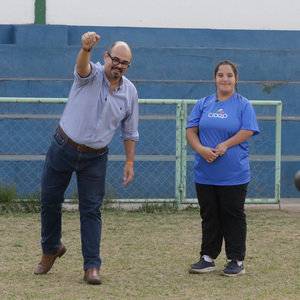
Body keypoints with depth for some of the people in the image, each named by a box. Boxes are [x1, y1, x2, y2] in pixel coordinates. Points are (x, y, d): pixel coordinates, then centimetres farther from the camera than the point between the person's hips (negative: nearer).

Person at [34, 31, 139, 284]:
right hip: (63, 148, -1)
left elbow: (130, 132, 9)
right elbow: (83, 66, -38)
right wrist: (86, 48, -61)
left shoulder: (130, 92, -1)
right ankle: (51, 249, 31)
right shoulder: (91, 75, -12)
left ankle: (92, 266, -1)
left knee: (91, 209, -3)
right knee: (50, 201, 8)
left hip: (95, 158, 1)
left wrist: (130, 162, 4)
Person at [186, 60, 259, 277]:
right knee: (209, 217, 9)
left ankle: (237, 261, 7)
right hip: (205, 173, 3)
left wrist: (225, 145, -17)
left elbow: (247, 131, -8)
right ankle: (208, 258, 16)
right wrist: (201, 149, -13)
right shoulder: (203, 104, 11)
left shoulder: (243, 105, 3)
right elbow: (191, 131, 6)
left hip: (234, 174, -3)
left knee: (233, 217, 1)